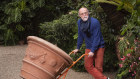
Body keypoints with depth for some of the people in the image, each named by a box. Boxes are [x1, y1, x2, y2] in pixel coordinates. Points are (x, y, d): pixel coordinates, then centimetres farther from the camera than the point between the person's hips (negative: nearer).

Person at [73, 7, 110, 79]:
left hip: (98, 47, -6)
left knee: (98, 67, -3)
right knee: (88, 66, -2)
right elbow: (80, 36, 10)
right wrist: (78, 48, 10)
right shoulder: (79, 22, -1)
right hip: (88, 47, 6)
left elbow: (96, 38, -21)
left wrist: (92, 51, -24)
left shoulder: (95, 22, -20)